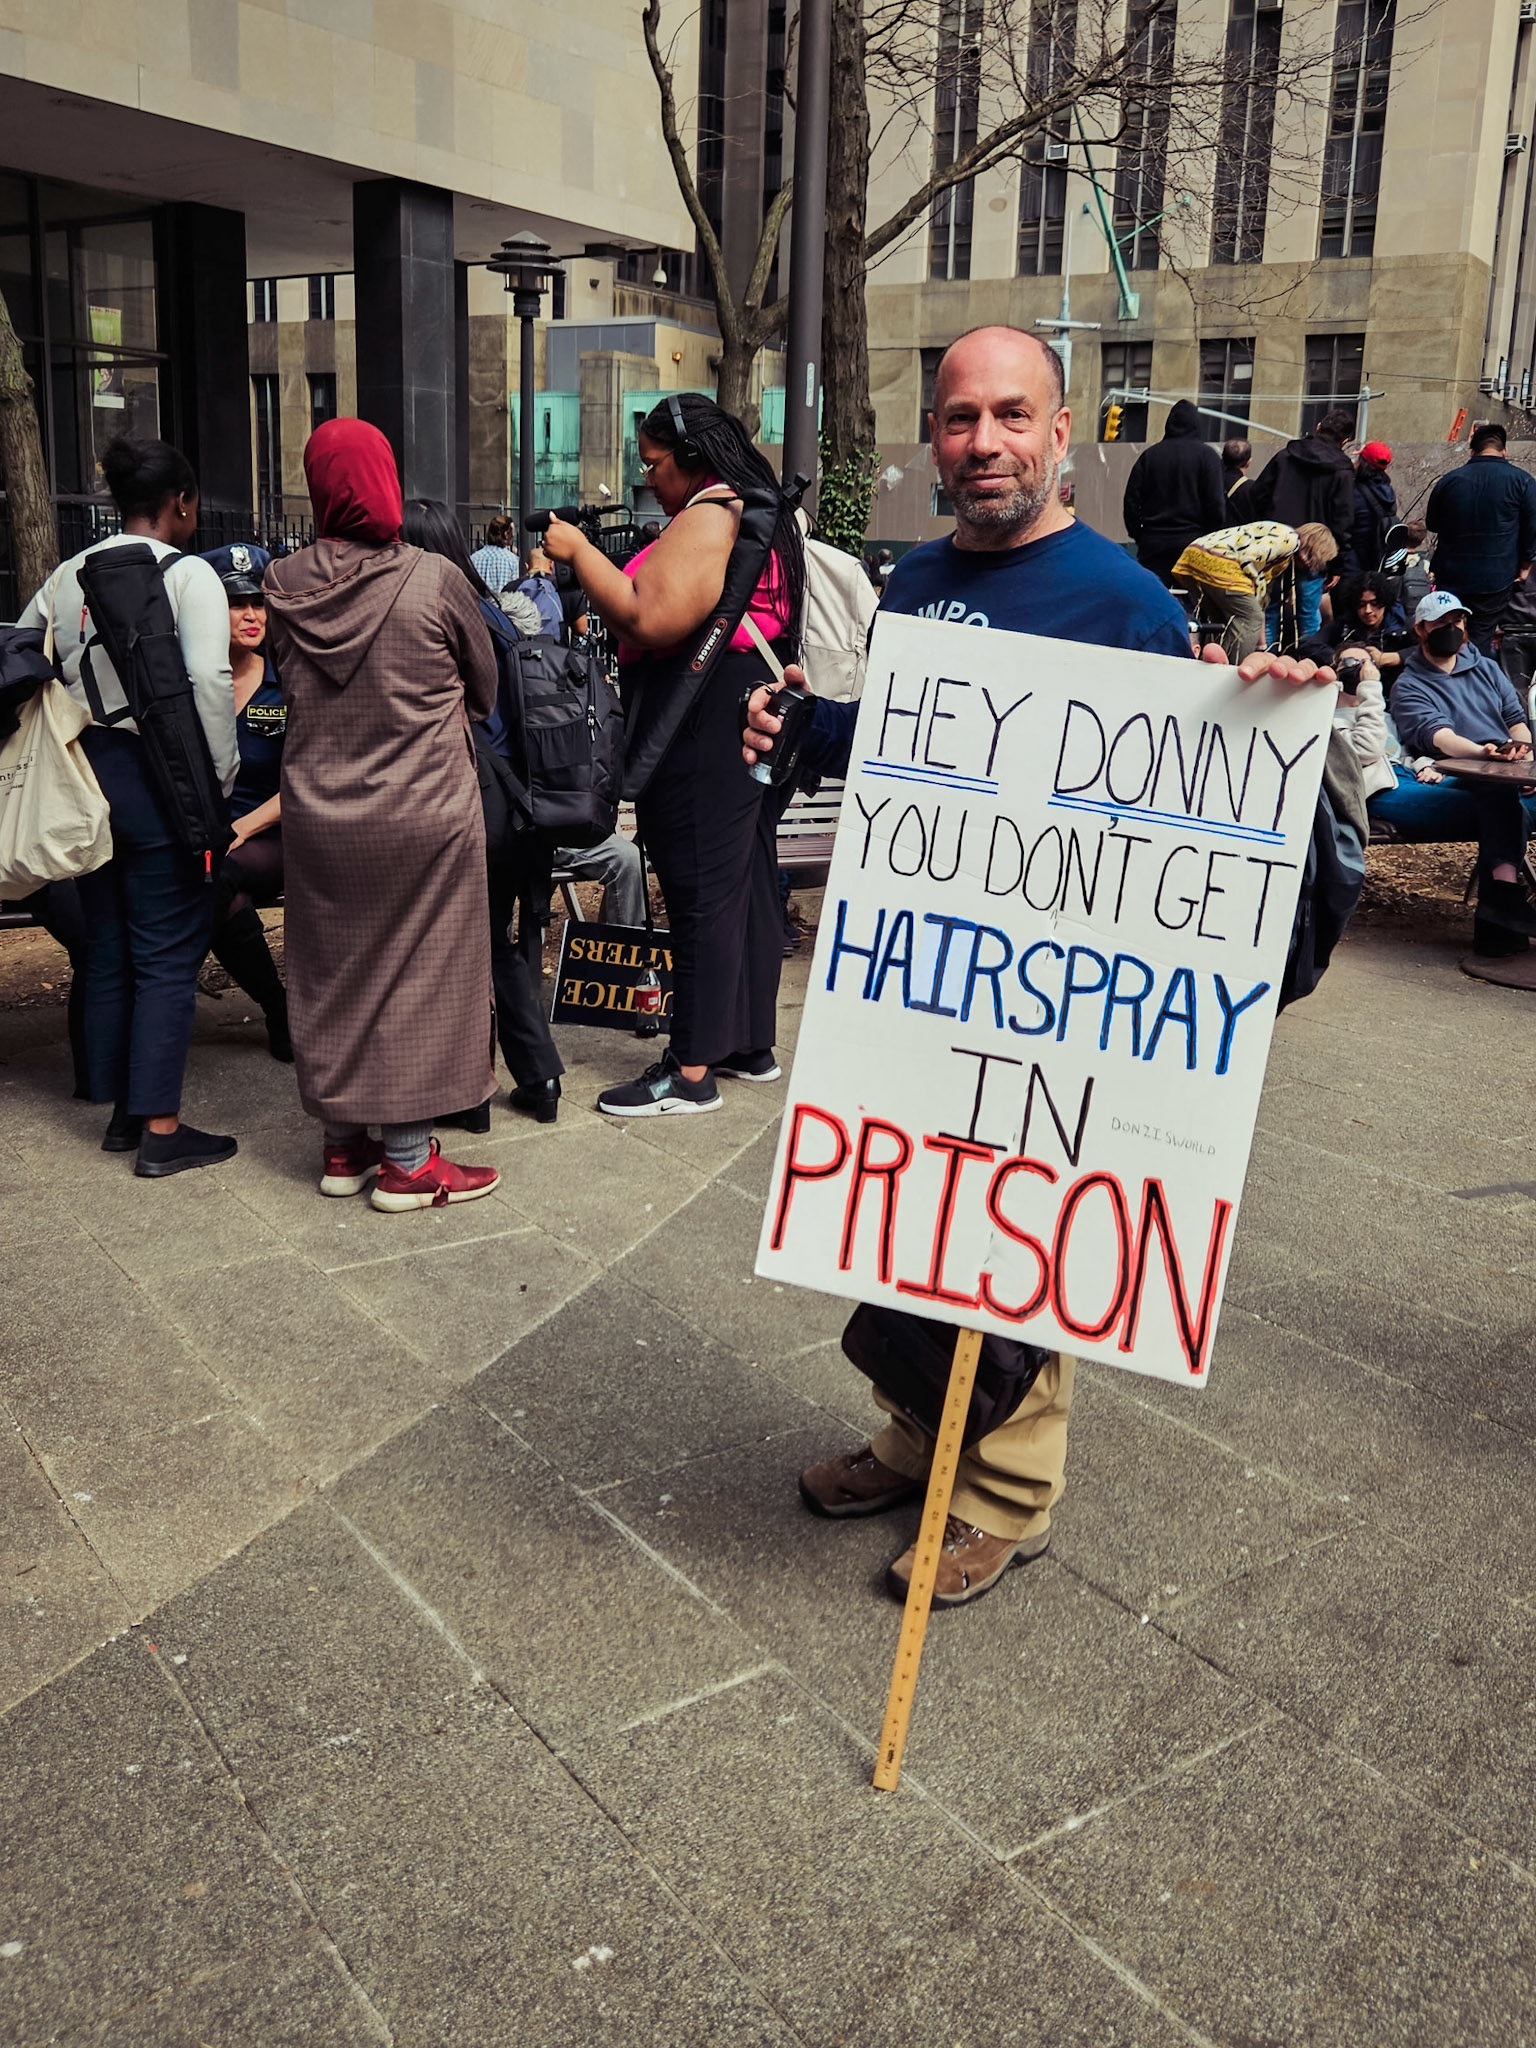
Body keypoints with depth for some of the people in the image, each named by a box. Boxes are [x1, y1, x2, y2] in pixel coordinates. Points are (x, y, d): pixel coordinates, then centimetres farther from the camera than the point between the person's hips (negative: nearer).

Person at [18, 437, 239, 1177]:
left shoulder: (69, 575, 12)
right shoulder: (188, 574, -8)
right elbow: (209, 680, -20)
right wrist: (221, 779, -13)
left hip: (86, 770, 7)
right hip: (160, 776, -7)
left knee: (107, 948, 15)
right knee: (168, 955, -1)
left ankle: (122, 1110, 25)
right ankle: (161, 1129, 1)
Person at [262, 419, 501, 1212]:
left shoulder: (283, 584, -5)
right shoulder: (434, 580, -14)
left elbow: (289, 685, 9)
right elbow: (485, 687, 0)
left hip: (318, 813, 4)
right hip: (422, 816, -4)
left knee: (331, 974, 15)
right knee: (416, 974, 6)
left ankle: (343, 1146, 25)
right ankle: (407, 1160, 13)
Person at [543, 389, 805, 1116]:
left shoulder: (706, 519, -14)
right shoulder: (757, 514, 20)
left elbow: (651, 622, -24)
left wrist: (578, 551, -14)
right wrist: (598, 566, 15)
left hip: (704, 726, -11)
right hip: (751, 718, 11)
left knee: (700, 889, -7)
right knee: (747, 879, 13)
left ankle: (692, 1071, -2)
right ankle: (751, 1043, 23)